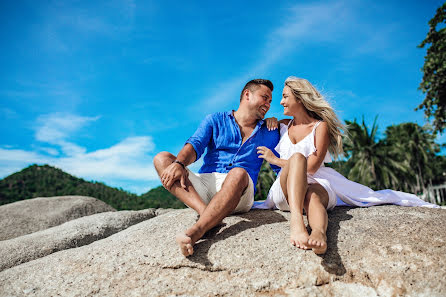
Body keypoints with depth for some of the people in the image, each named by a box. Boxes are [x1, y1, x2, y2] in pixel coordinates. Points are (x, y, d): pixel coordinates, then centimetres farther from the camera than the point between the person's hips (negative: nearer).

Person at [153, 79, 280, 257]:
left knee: (239, 173, -35)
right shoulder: (215, 120, 17)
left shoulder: (268, 133, 23)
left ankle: (196, 231, -49)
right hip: (204, 184, 2)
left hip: (238, 192, -1)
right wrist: (179, 163, -21)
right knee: (162, 159, -17)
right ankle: (205, 212, -36)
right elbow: (195, 145, 0)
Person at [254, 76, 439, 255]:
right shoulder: (283, 125, 19)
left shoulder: (320, 126, 3)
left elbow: (311, 167, -8)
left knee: (313, 197, -39)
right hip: (286, 189, 1)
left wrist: (275, 160, -3)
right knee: (297, 156, -34)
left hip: (316, 183, -1)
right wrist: (269, 121, 19)